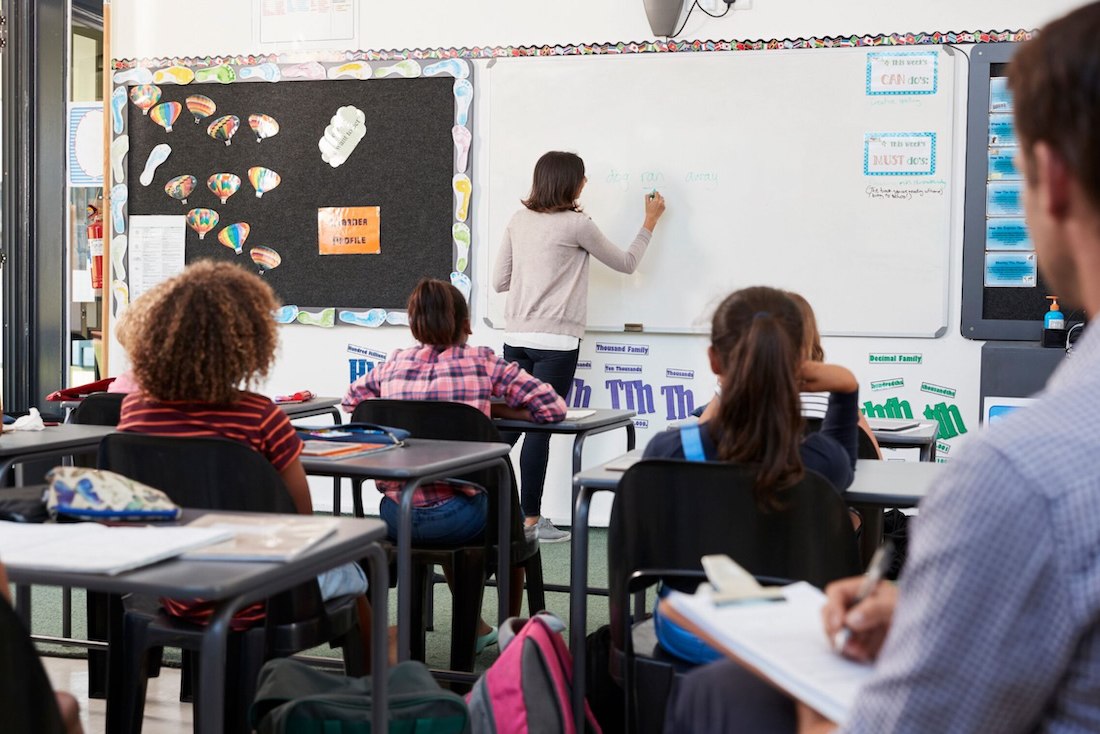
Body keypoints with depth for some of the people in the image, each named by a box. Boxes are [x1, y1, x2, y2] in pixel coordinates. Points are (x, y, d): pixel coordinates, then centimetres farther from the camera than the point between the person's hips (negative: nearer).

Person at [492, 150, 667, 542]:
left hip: (516, 337, 6)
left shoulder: (519, 221, 9)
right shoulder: (577, 225, -8)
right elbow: (626, 263, 5)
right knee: (541, 427, -1)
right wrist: (650, 222, 16)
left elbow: (500, 282, 11)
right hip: (555, 341, -6)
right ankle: (530, 520, 5)